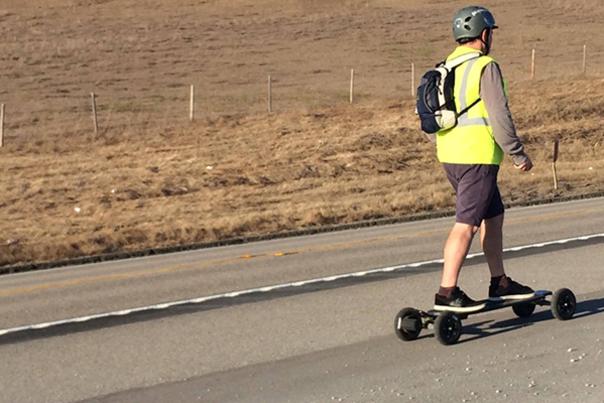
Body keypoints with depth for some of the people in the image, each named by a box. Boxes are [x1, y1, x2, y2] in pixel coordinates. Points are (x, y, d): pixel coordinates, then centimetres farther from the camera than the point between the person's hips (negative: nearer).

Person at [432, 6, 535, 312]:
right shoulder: (485, 67, -11)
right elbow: (499, 117, -15)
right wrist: (518, 154, -7)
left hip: (450, 157, 9)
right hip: (477, 158, -9)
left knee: (493, 216, 18)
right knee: (465, 225, -8)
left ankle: (499, 283, 24)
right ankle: (447, 293, -10)